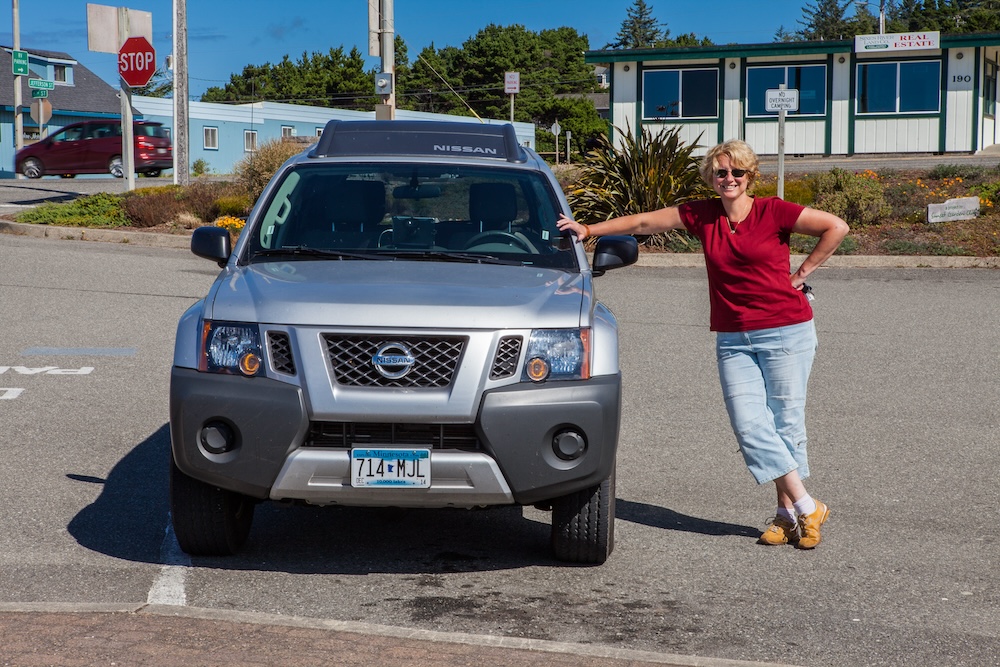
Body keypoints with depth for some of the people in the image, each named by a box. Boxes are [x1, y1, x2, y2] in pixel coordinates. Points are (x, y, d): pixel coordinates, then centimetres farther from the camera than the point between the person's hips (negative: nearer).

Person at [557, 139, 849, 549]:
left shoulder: (773, 212, -5)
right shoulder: (701, 215, 6)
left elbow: (836, 227, -2)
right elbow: (644, 222, 10)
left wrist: (802, 273, -2)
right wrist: (588, 230, 7)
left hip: (786, 332, -4)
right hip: (733, 339, 4)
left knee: (784, 423, -1)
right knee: (749, 426, -6)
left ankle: (790, 512, 10)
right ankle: (805, 508, 2)